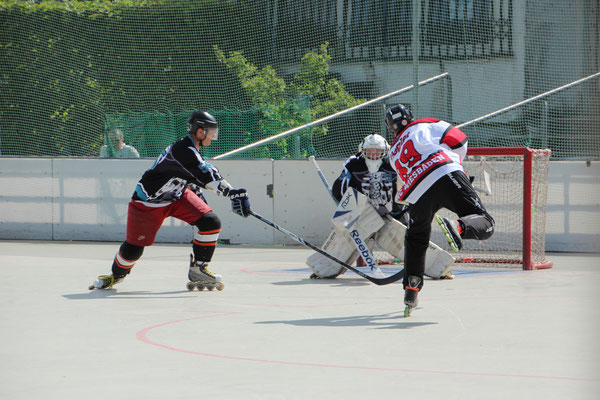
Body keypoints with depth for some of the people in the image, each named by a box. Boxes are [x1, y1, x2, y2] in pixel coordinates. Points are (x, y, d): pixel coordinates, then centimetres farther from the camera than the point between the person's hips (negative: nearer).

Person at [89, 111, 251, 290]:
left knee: (211, 222, -12)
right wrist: (232, 193, -42)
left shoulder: (191, 150, -1)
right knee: (134, 248, -3)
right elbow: (207, 176, -38)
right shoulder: (182, 150, -31)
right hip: (148, 201, -8)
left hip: (177, 195, 8)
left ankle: (198, 269, 0)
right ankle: (117, 274, 29)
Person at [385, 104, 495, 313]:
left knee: (416, 239, 25)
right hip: (447, 176, -3)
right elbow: (459, 141, 15)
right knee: (485, 224, -8)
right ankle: (457, 226, -40)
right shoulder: (425, 126, 25)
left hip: (418, 193, 3)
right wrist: (456, 163, 31)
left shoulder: (394, 153, 34)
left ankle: (411, 291, 16)